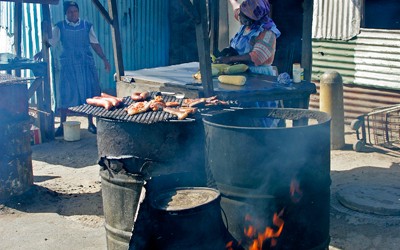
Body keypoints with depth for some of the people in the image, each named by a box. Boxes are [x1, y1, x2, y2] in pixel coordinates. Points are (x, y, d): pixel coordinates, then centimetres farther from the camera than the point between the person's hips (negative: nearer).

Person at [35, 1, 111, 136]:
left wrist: (104, 59, 4)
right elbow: (51, 42, -8)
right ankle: (62, 125, 9)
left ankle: (91, 124, 14)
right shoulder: (60, 27, 2)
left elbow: (95, 44, 9)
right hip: (68, 65, -1)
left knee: (89, 93, 3)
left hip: (86, 64, 1)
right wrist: (42, 52, -27)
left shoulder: (87, 26, 6)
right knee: (65, 94, -1)